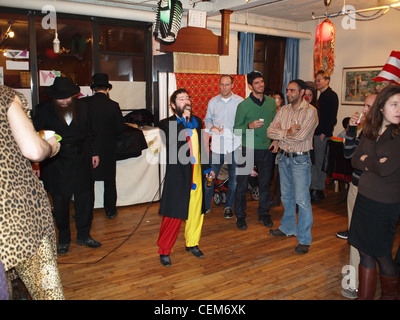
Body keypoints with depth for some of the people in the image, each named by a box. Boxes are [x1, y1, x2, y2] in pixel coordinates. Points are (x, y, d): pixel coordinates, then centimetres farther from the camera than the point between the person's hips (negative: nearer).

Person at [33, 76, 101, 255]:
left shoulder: (82, 107, 5)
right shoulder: (43, 110, -4)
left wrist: (93, 153, 16)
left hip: (81, 161, 3)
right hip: (56, 165, -2)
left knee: (85, 198, 4)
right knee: (60, 203, 6)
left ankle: (84, 236, 22)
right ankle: (63, 239, 23)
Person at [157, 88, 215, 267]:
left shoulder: (197, 121, 12)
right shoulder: (167, 124, -5)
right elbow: (171, 142, -25)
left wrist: (207, 168, 22)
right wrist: (183, 119, -20)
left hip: (196, 175, 6)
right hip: (178, 176, -6)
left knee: (196, 212, 14)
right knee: (174, 215, -1)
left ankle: (192, 243, 34)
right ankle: (164, 250, 15)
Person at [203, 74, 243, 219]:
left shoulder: (240, 101, 2)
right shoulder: (213, 101, 8)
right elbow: (207, 119, 15)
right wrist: (212, 128, -6)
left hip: (234, 144, -1)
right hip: (217, 143, 1)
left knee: (234, 177, 7)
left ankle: (228, 206, 24)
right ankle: (205, 205, 19)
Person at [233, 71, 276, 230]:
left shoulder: (271, 102, 7)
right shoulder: (243, 105, -5)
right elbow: (236, 130, -3)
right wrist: (249, 126, -19)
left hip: (266, 149, 4)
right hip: (247, 149, -3)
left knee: (265, 183, 11)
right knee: (242, 184, 3)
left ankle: (264, 213, 26)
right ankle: (240, 216, 16)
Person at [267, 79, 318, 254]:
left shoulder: (310, 111, -11)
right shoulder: (284, 110, 8)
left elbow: (300, 136, -22)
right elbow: (270, 131, -1)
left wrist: (280, 136, -9)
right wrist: (287, 132, -17)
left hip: (300, 159, -6)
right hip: (284, 157, 6)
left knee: (302, 199, -5)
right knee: (286, 196, 17)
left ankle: (304, 239, 5)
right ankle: (288, 228, 34)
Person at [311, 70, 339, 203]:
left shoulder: (331, 96, -9)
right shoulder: (321, 96, 17)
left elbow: (332, 118, -15)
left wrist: (324, 133, -19)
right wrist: (314, 131, 12)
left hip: (323, 135, -8)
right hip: (315, 134, 8)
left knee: (320, 163, -2)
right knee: (313, 162, 9)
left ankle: (319, 191, 7)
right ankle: (314, 189, 16)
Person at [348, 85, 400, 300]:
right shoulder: (370, 131, 4)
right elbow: (355, 160, 4)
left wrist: (366, 160, -4)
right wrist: (374, 164, -14)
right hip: (364, 197, 5)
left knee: (381, 254, 9)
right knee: (364, 251, 13)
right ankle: (364, 295, 28)